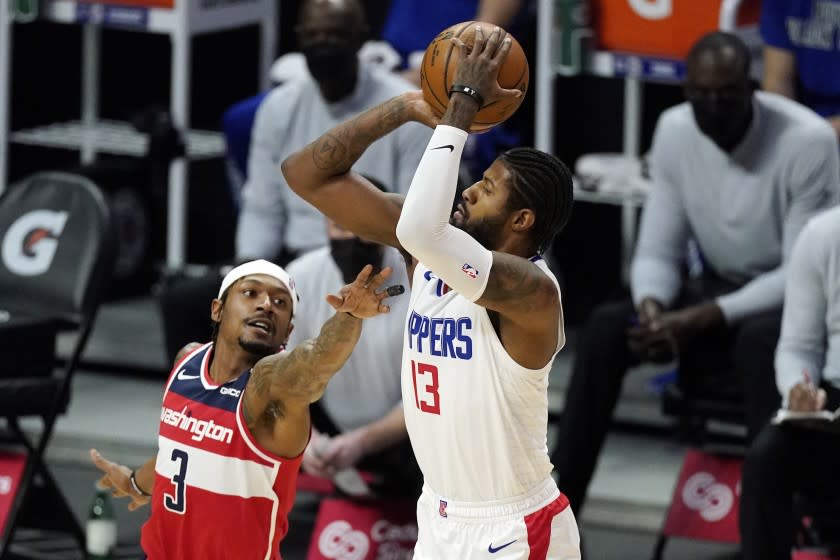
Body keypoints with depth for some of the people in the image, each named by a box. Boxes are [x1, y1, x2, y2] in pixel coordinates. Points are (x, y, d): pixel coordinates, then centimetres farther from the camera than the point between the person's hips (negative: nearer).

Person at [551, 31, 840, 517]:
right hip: (718, 290, 5)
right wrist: (652, 309, -25)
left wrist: (700, 320, -30)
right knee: (606, 327, -19)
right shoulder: (675, 131, -6)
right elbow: (658, 252, -1)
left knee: (757, 341, -39)